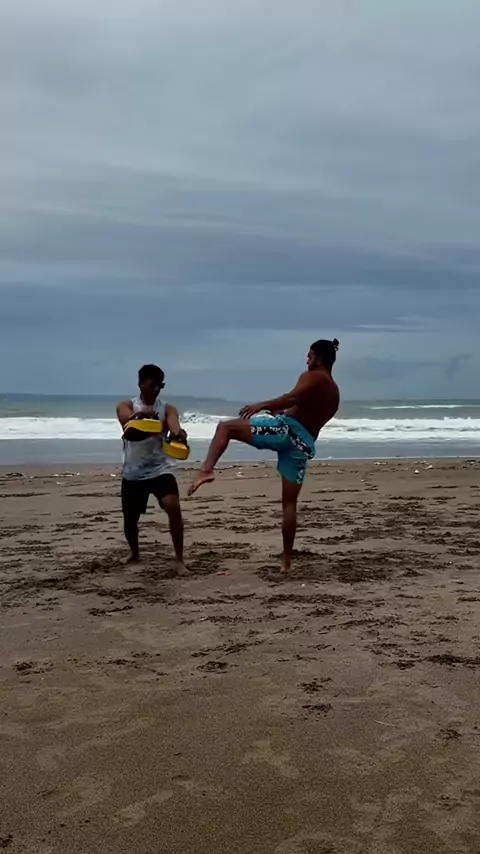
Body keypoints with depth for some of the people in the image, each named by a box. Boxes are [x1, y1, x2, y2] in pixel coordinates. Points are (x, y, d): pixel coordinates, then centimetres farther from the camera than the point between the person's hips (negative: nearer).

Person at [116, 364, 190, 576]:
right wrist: (141, 415, -47)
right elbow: (128, 422, -23)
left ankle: (179, 561, -14)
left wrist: (179, 434, -46)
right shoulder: (126, 406, 1)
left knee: (173, 507, -23)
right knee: (130, 519, 11)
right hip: (133, 473, 1)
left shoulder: (167, 409, 2)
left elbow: (174, 425, -19)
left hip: (159, 470, -1)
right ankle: (134, 552, 42)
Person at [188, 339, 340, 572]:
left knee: (225, 427, -1)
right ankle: (286, 561, 11)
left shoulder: (313, 377, 2)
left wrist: (262, 405, -20)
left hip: (287, 429, -7)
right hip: (305, 444, 7)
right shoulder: (334, 393, 26)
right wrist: (280, 411, 33)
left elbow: (294, 398, -18)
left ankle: (206, 470, -24)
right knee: (290, 503, 11)